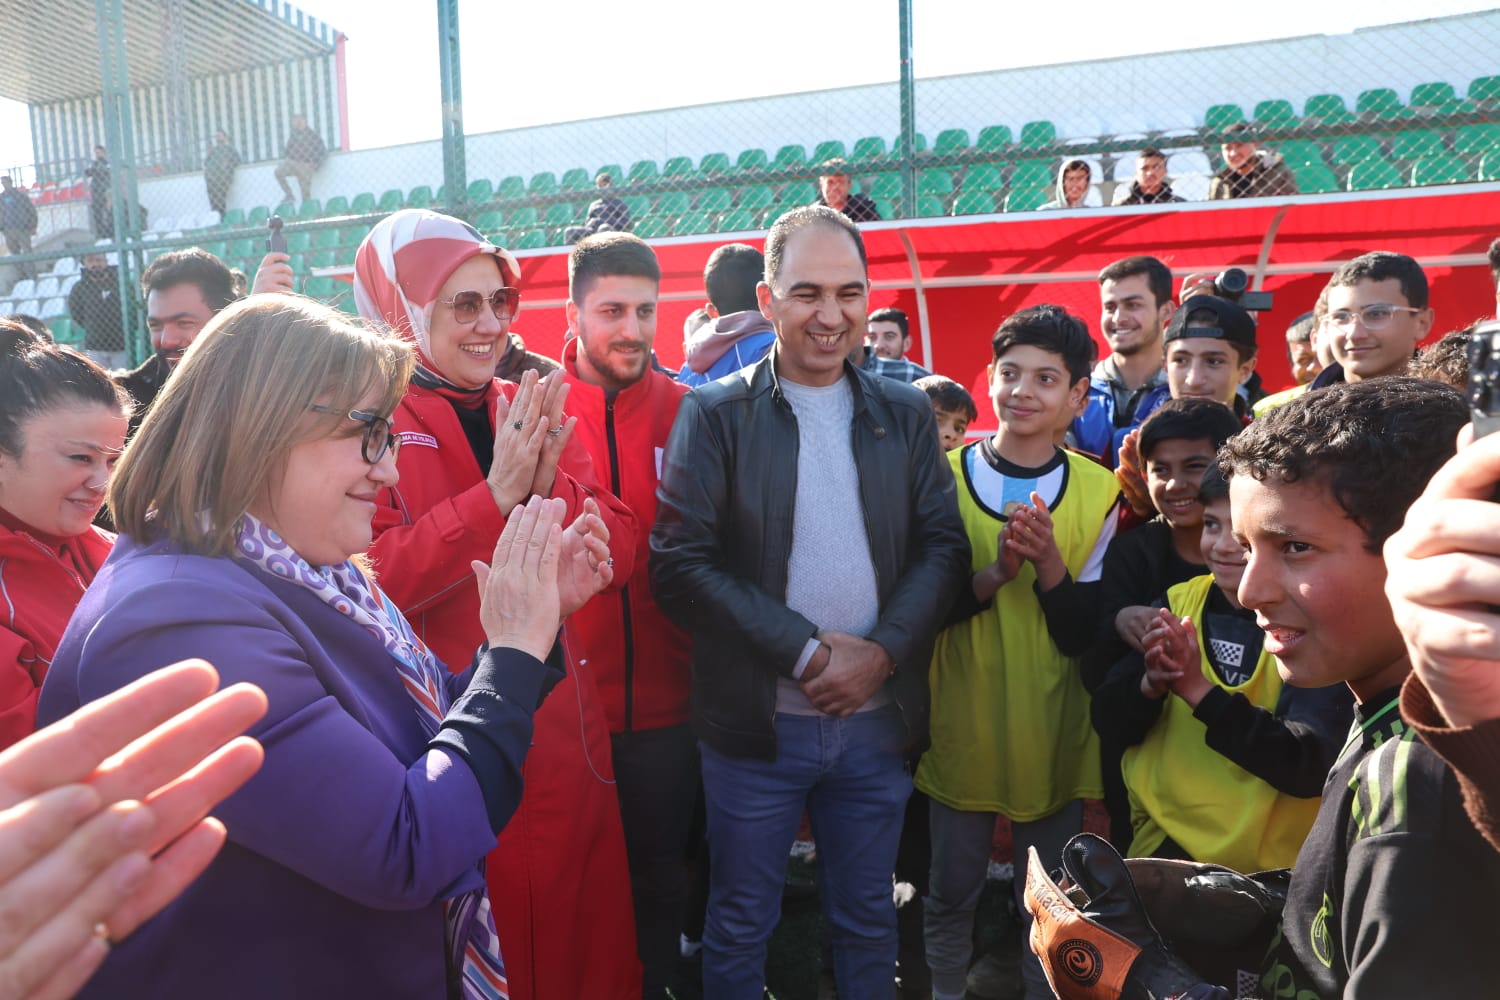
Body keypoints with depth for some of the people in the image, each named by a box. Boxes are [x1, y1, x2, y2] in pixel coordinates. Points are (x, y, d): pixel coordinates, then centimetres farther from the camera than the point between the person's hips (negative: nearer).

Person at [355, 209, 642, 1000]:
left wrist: (550, 487, -17)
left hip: (561, 719, 5)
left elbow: (618, 551, 1)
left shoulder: (532, 411, 7)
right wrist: (496, 495, -24)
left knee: (584, 924, 18)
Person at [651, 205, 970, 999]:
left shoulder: (905, 414, 5)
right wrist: (807, 650, -16)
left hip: (877, 719, 3)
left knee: (867, 920, 19)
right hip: (755, 722, -2)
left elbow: (944, 545, 3)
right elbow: (680, 564, -11)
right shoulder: (714, 413, -5)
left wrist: (881, 652, -13)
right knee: (740, 925, 14)